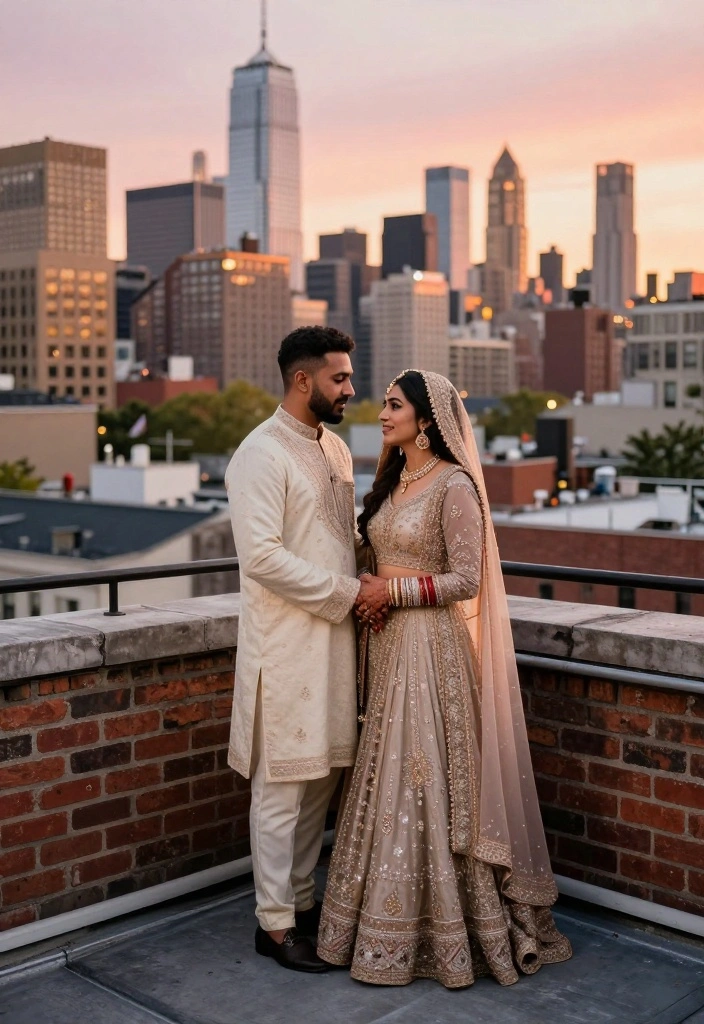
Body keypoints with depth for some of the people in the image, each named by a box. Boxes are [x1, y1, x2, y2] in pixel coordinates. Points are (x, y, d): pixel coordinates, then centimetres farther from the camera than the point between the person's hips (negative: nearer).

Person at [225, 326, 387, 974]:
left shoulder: (335, 448, 14)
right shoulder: (262, 454, -13)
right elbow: (262, 556, -21)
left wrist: (369, 589, 3)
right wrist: (350, 592, -17)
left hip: (335, 635, 8)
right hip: (286, 644, -8)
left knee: (323, 774, 14)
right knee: (283, 784, 1)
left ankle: (303, 898, 29)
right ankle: (275, 922, 13)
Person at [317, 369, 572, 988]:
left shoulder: (454, 486, -13)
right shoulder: (392, 480, 12)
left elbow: (466, 579, -15)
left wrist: (396, 592, -16)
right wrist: (367, 600, 3)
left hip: (430, 646, -8)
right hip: (386, 643, 8)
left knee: (424, 778, -2)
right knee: (389, 778, 12)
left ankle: (437, 934, 12)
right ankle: (392, 920, 24)